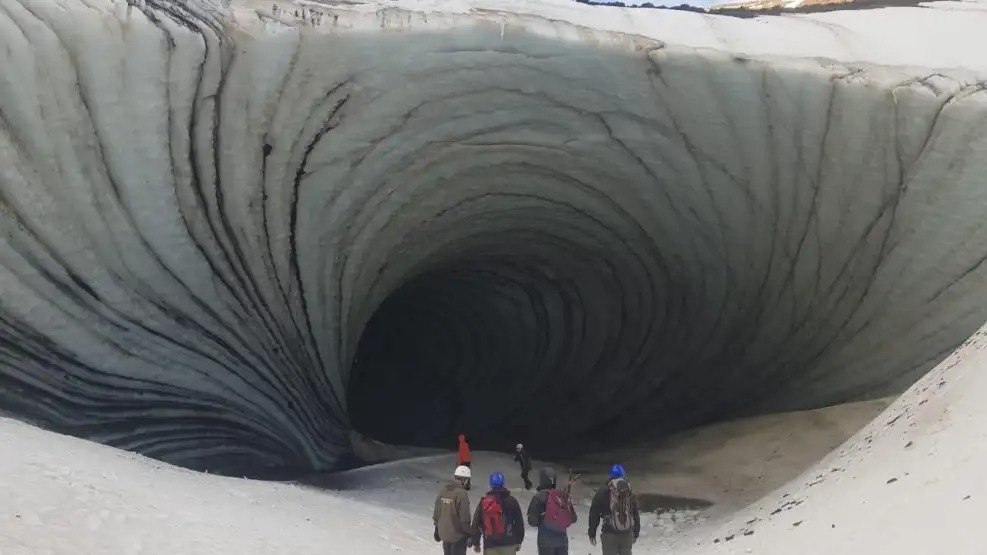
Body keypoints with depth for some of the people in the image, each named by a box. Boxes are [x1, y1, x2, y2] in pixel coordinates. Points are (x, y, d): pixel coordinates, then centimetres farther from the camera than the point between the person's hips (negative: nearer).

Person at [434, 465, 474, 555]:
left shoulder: (444, 490, 4)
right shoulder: (461, 494, -20)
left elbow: (436, 512, 11)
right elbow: (464, 517, -19)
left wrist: (437, 529, 22)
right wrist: (470, 533, -9)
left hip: (444, 533, 7)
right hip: (458, 534, -7)